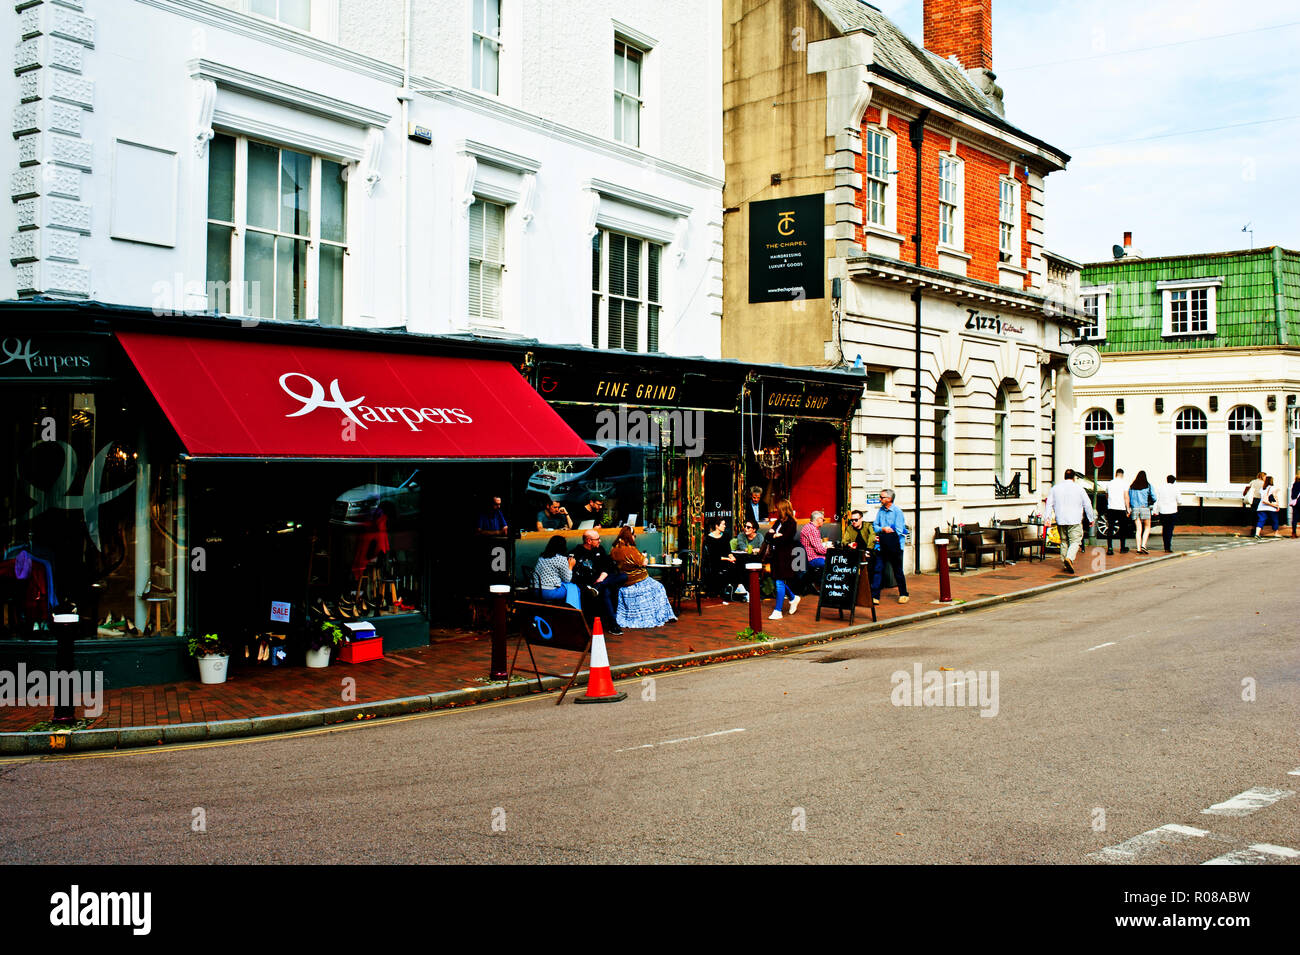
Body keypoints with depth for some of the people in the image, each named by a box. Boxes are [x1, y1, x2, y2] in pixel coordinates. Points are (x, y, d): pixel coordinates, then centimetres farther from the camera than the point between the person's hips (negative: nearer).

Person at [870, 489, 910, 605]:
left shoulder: (898, 512, -8)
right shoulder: (880, 510, 9)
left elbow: (898, 531, -12)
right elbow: (875, 526, 9)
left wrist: (882, 536, -12)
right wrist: (883, 529, -13)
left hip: (894, 546, -4)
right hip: (882, 546, 4)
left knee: (898, 571, 6)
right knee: (878, 569, -5)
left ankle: (903, 594, 23)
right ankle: (875, 596, -5)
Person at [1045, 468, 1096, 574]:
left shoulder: (1055, 488, 8)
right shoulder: (1079, 489, 0)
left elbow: (1049, 504, 5)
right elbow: (1087, 505, 5)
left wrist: (1048, 517, 4)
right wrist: (1091, 519, 14)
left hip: (1060, 521, 4)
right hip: (1075, 521, -4)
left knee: (1064, 541, 14)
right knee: (1075, 541, -4)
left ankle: (1065, 564, 14)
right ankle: (1069, 558, -28)